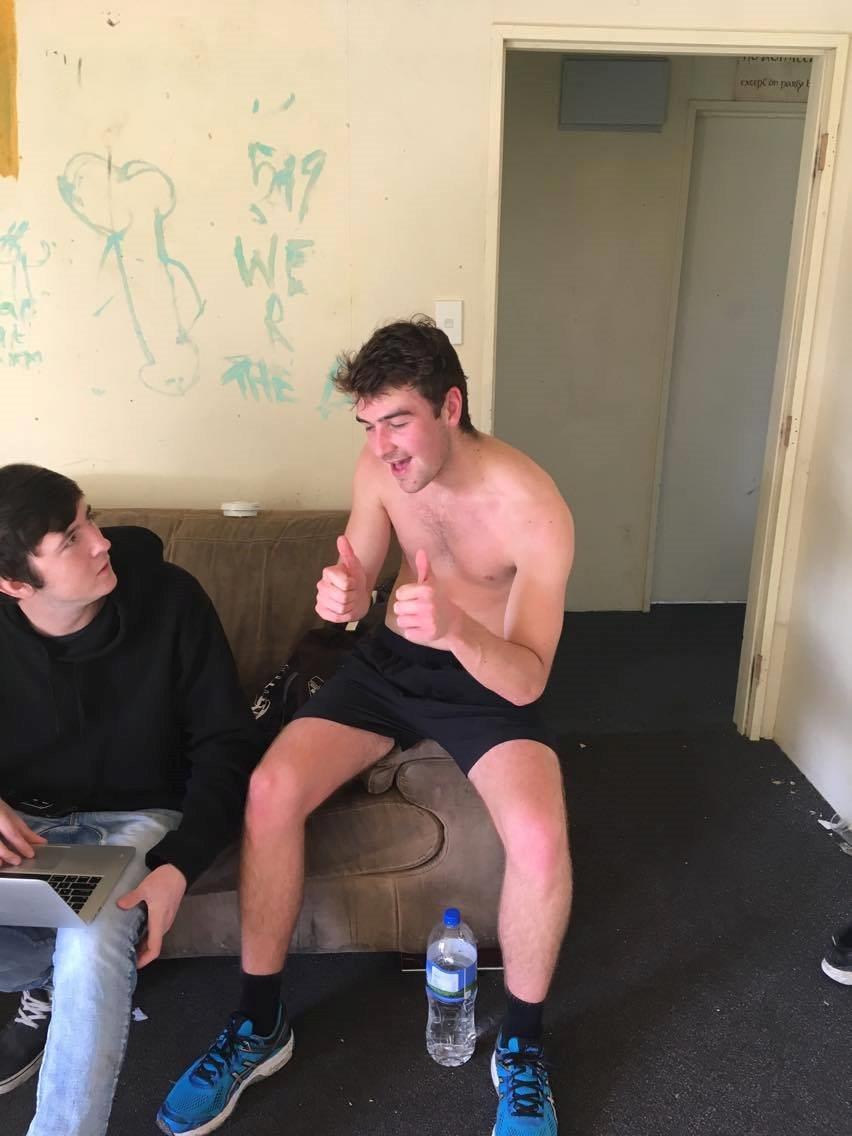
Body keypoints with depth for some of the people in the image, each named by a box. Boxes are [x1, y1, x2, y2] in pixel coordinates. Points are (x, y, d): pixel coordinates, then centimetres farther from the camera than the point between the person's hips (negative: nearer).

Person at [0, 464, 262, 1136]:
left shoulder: (169, 599, -17)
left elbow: (227, 744, -11)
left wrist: (181, 863, -24)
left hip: (134, 818, -2)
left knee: (93, 950, -31)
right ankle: (57, 977, 9)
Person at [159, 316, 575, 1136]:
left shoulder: (534, 509, -24)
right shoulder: (379, 468, -10)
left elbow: (528, 679, -25)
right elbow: (359, 581, -1)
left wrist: (457, 628, -46)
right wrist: (344, 596, -27)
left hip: (488, 677, -3)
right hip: (391, 660, 4)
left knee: (539, 837, -30)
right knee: (270, 790, -18)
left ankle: (521, 1050, -1)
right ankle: (259, 1024, 3)